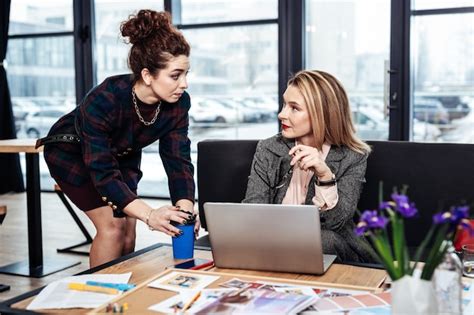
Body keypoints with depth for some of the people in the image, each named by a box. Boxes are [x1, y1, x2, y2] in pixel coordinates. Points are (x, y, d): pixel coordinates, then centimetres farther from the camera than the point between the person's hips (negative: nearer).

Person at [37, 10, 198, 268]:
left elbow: (178, 160, -24)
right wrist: (149, 214, -54)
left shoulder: (178, 103, -25)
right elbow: (103, 172, -42)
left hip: (121, 156, 5)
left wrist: (185, 208, -42)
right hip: (71, 152, -5)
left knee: (128, 223, -3)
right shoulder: (103, 101, -40)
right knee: (112, 223, -16)